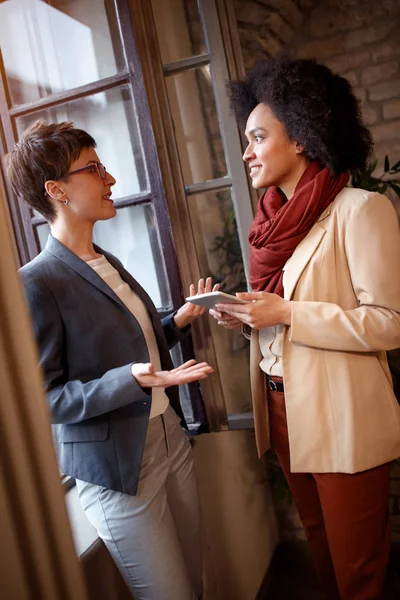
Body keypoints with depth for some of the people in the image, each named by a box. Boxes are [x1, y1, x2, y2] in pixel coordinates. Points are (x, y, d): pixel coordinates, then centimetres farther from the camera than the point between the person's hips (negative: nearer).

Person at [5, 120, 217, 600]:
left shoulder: (107, 263, 9)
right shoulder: (37, 284, -17)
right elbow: (42, 398, -17)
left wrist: (179, 320, 2)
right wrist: (131, 379, -29)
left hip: (170, 438, 8)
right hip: (117, 469, -7)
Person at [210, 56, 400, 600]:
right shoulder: (274, 218, 9)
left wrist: (287, 314, -22)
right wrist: (245, 316, -2)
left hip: (342, 418, -7)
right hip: (283, 408, 7)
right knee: (321, 546, 24)